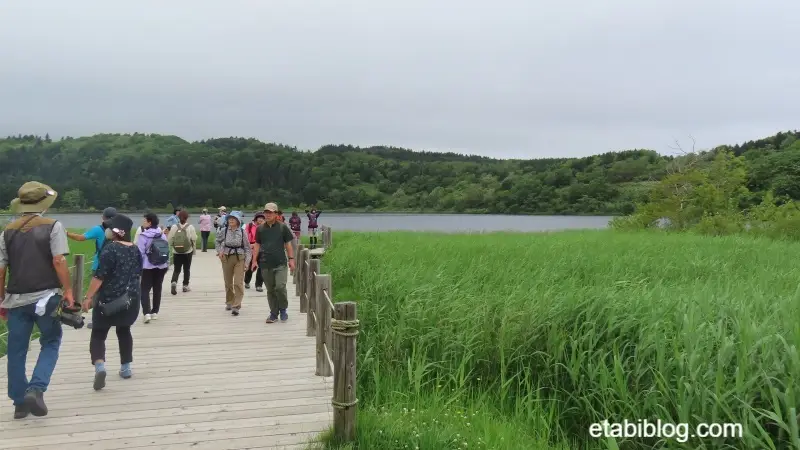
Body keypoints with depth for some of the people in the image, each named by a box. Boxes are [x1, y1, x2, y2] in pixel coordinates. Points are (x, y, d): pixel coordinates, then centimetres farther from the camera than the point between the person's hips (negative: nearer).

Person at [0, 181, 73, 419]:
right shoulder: (53, 226, -5)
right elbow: (59, 261, -14)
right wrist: (68, 290, -8)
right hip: (45, 297, -4)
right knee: (50, 343, 11)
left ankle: (20, 402, 20)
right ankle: (36, 389, -6)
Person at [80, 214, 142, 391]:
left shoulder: (111, 248, -13)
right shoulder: (135, 250, 6)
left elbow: (100, 276, -17)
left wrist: (88, 297, -13)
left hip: (109, 299, -6)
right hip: (131, 298, 6)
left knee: (98, 334, 2)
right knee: (124, 331, 21)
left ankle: (100, 367, -19)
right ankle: (125, 368, 23)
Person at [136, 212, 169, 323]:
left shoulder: (143, 236, -11)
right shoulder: (162, 234, 5)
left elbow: (140, 253, -13)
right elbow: (167, 250, 10)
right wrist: (167, 264, 19)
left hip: (148, 267, -5)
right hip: (161, 266, 5)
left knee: (145, 290, 0)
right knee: (157, 289, 13)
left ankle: (147, 313, -14)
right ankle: (155, 312, 19)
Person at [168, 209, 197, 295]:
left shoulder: (174, 227, -4)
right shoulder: (190, 227, -9)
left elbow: (170, 240, -4)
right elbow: (194, 240, -8)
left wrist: (173, 246, 15)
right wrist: (194, 250, 6)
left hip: (176, 252, 1)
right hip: (188, 252, -1)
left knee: (176, 269, 7)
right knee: (186, 269, 12)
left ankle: (174, 282, -16)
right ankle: (185, 285, 17)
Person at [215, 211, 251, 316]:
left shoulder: (242, 232, -6)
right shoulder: (224, 231, -2)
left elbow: (247, 248, -2)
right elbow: (218, 241, 18)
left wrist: (247, 262, -9)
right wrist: (219, 251, 4)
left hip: (239, 258, -2)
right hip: (226, 258, 2)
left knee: (238, 283, -11)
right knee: (228, 283, 13)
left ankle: (236, 306, -8)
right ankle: (229, 303, 32)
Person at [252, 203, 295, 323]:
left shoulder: (283, 227, 2)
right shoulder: (260, 229, 8)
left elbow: (288, 244, 6)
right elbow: (257, 245, 14)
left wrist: (291, 259, 2)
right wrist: (255, 260, 8)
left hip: (280, 263, -3)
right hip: (266, 264, 3)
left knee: (280, 287, -14)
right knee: (270, 290, 7)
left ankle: (283, 310, 8)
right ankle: (273, 313, 18)